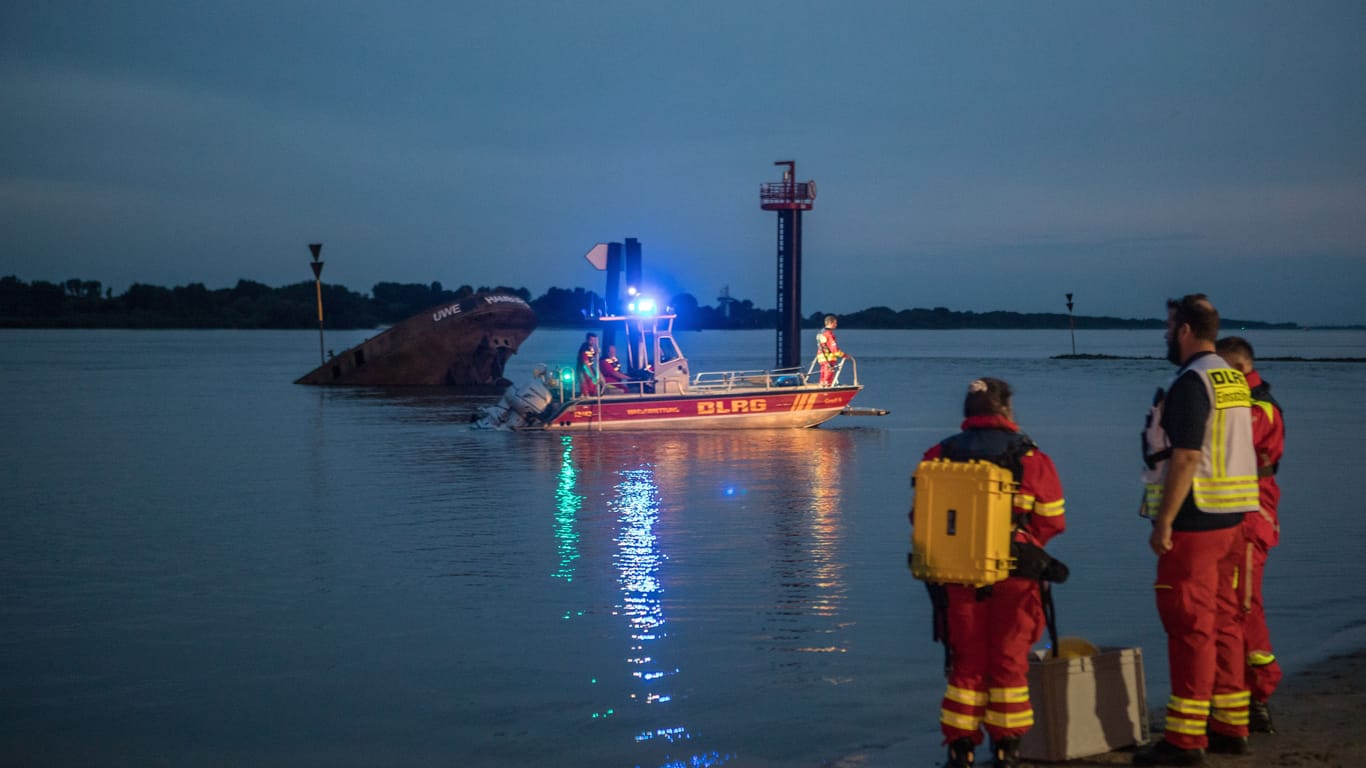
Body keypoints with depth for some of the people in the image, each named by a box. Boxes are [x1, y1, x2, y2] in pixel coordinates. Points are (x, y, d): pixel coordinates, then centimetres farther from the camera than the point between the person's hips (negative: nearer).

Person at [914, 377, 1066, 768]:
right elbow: (1052, 521, -1)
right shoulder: (1031, 458, -5)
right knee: (1009, 661, 10)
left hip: (958, 576, 2)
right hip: (1015, 576, -2)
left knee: (966, 662, 13)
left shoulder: (939, 456, 2)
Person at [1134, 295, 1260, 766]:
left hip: (1194, 523, -9)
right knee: (1224, 624, 14)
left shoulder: (1191, 382, -15)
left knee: (1190, 628, -6)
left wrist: (1163, 522, -18)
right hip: (1230, 520, 9)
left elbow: (1185, 458, -21)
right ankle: (1230, 727, 21)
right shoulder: (1234, 381, 14)